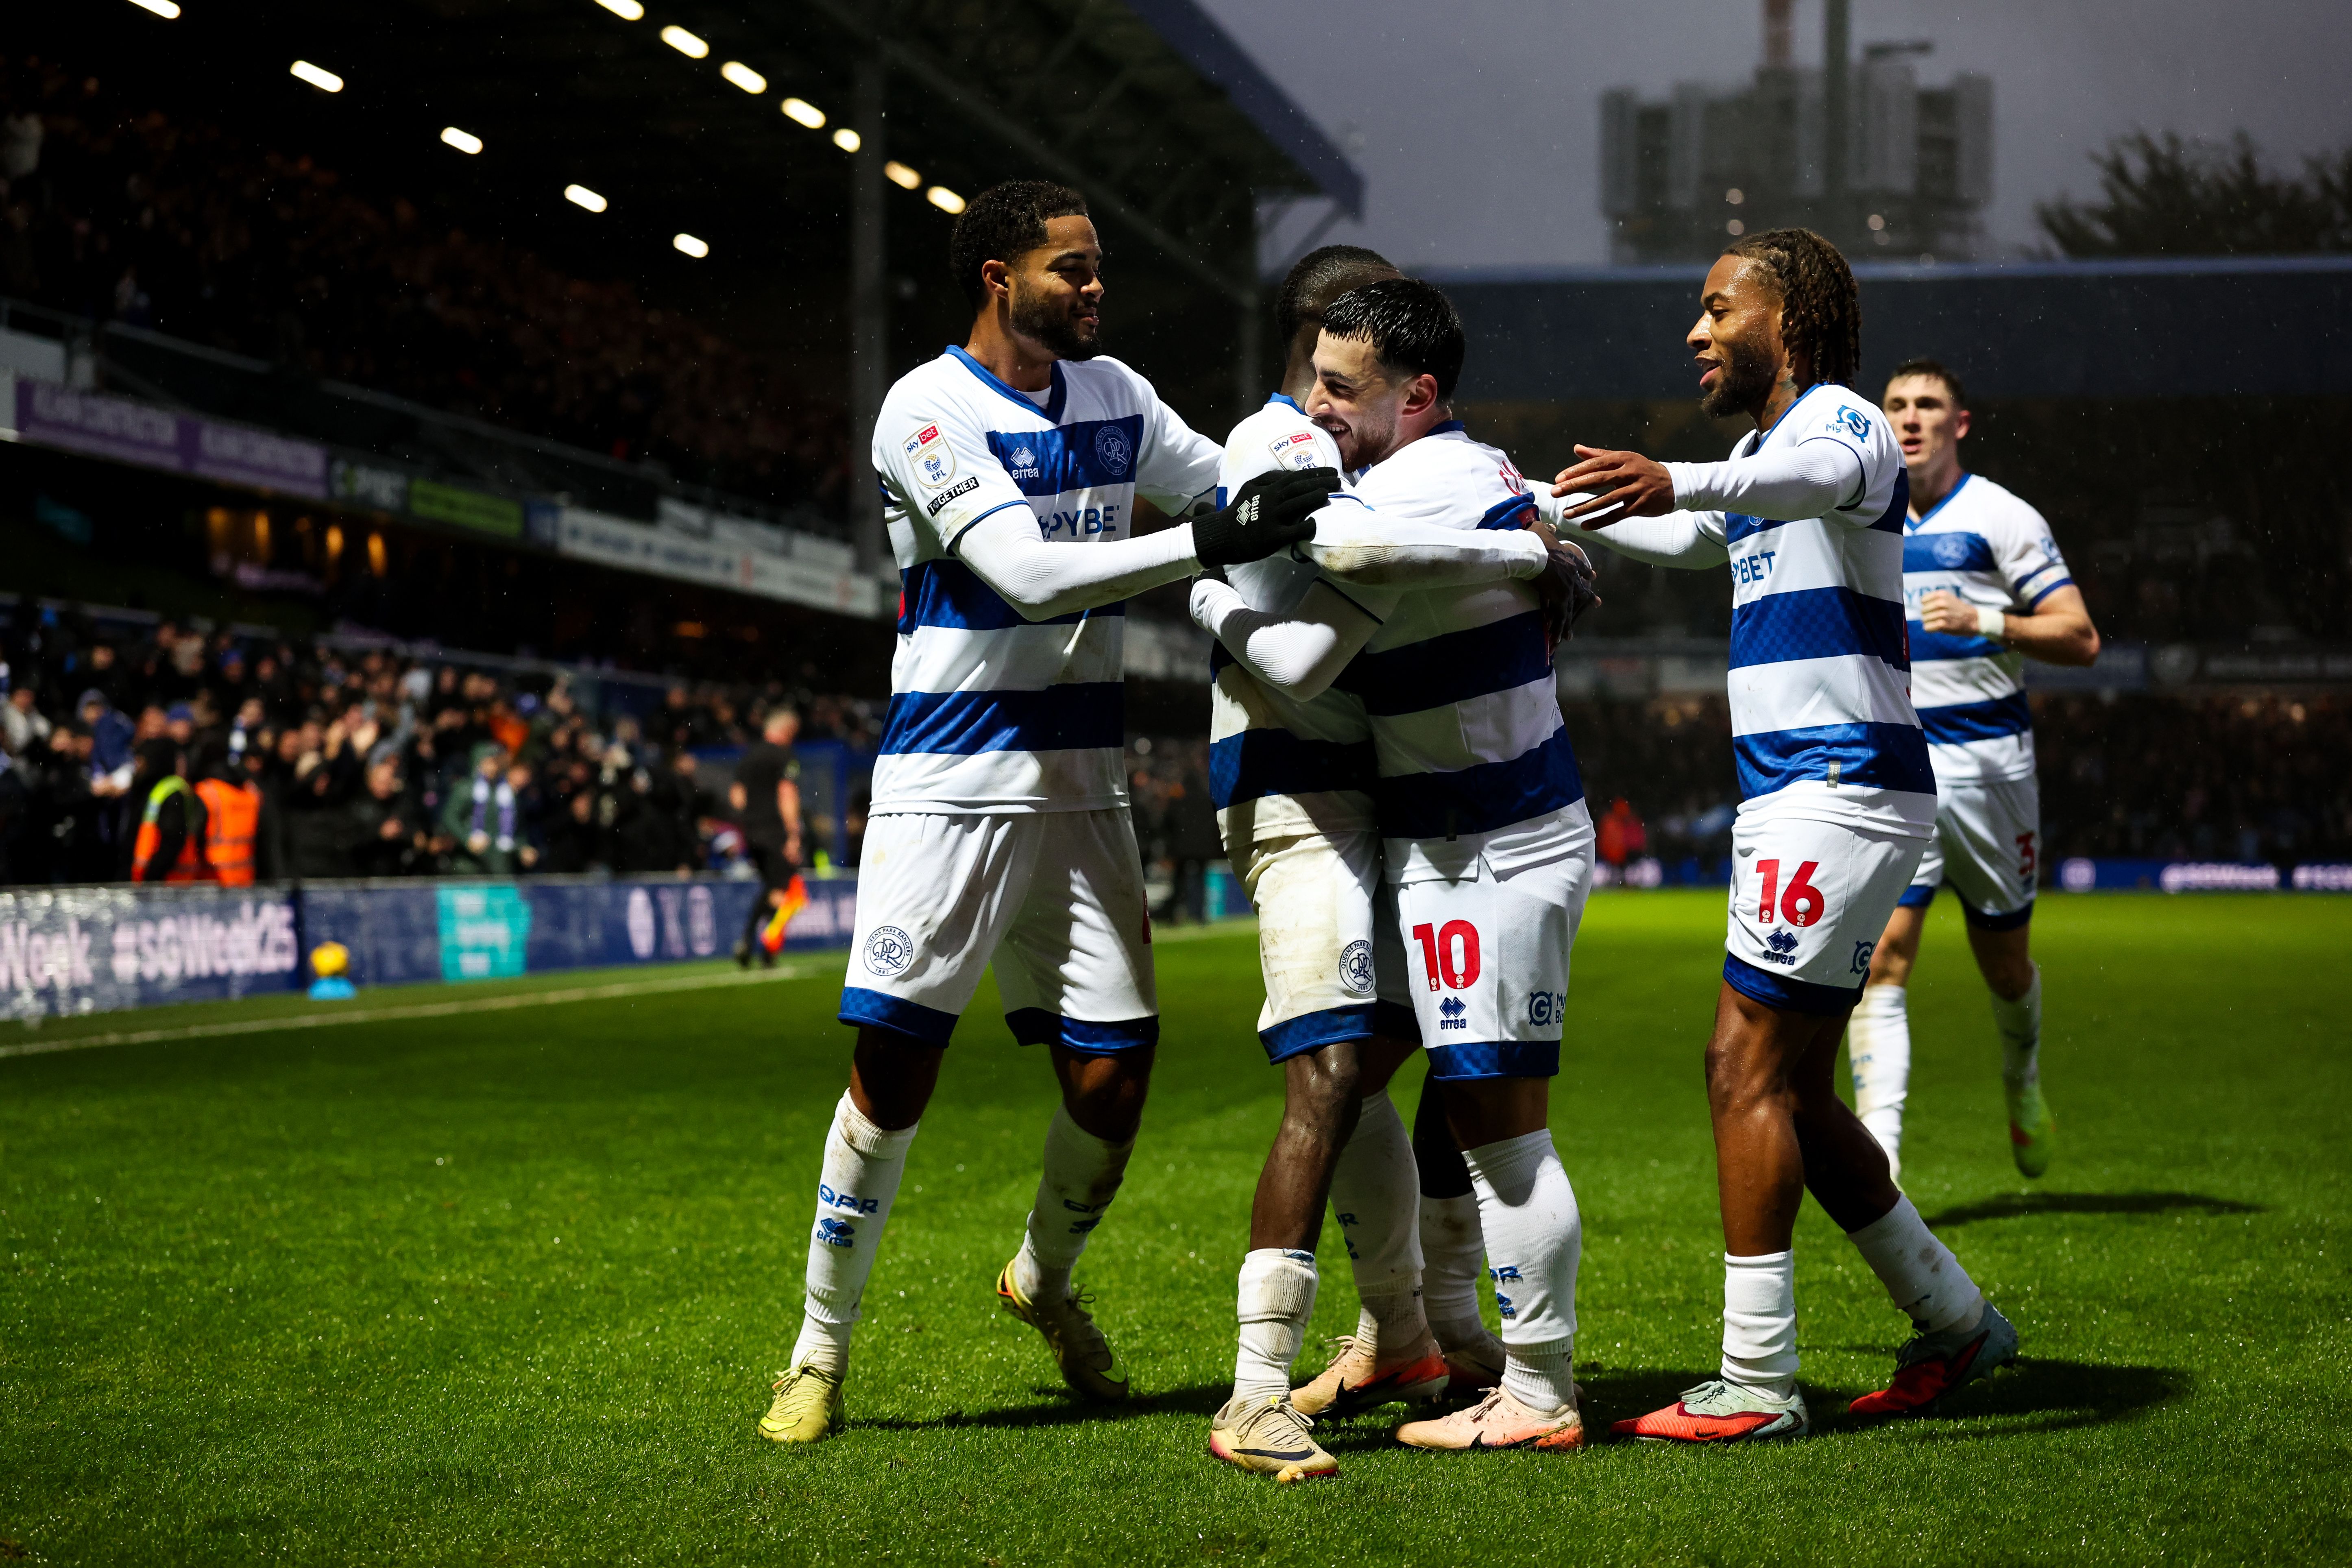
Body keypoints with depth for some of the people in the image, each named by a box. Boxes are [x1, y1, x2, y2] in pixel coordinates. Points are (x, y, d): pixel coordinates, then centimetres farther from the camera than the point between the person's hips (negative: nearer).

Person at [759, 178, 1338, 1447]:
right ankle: (822, 1347, 10)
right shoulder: (929, 411, -11)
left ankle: (1045, 1279, 31)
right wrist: (1213, 543, -27)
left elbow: (1236, 495, 17)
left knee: (1112, 1078, 2)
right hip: (949, 782, -5)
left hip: (1081, 787, 6)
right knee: (894, 1069, -6)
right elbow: (1032, 576, -21)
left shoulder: (1112, 394, 9)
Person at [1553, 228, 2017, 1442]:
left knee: (1747, 1069, -10)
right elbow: (1683, 540, 40)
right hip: (1803, 795, 10)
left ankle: (1755, 1385, -7)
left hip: (1839, 788, -10)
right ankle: (1955, 1323, 22)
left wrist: (1675, 481, -52)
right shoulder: (1764, 448, 21)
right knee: (1793, 1089, 11)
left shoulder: (1841, 421, -9)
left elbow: (1817, 477, -35)